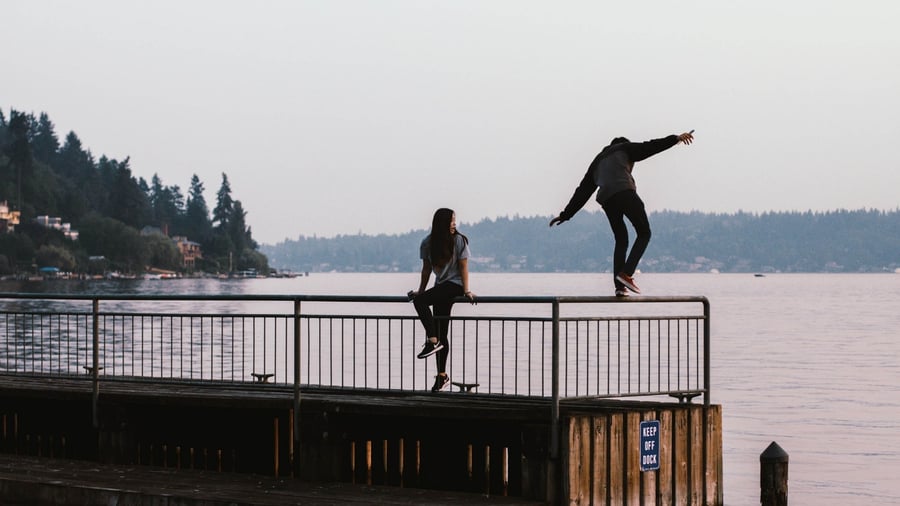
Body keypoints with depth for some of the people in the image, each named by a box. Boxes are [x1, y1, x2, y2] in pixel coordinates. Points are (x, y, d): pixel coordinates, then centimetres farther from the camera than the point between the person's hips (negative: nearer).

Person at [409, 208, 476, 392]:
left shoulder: (459, 240, -6)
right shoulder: (428, 243, 4)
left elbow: (463, 267, -7)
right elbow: (426, 269, 12)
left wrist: (466, 291, -12)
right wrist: (420, 291, 10)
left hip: (454, 285, -5)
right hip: (441, 287, 5)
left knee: (419, 301, -27)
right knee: (442, 333, 2)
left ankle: (432, 341, -21)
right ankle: (442, 376, 5)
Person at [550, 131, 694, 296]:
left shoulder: (597, 163, 35)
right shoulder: (624, 149, 24)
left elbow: (582, 192, 32)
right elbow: (649, 147, 9)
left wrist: (566, 214, 34)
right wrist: (676, 139, 5)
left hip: (606, 200, 5)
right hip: (624, 192, -5)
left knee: (621, 240, 15)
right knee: (644, 233, 3)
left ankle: (619, 287, 5)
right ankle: (626, 273, -15)